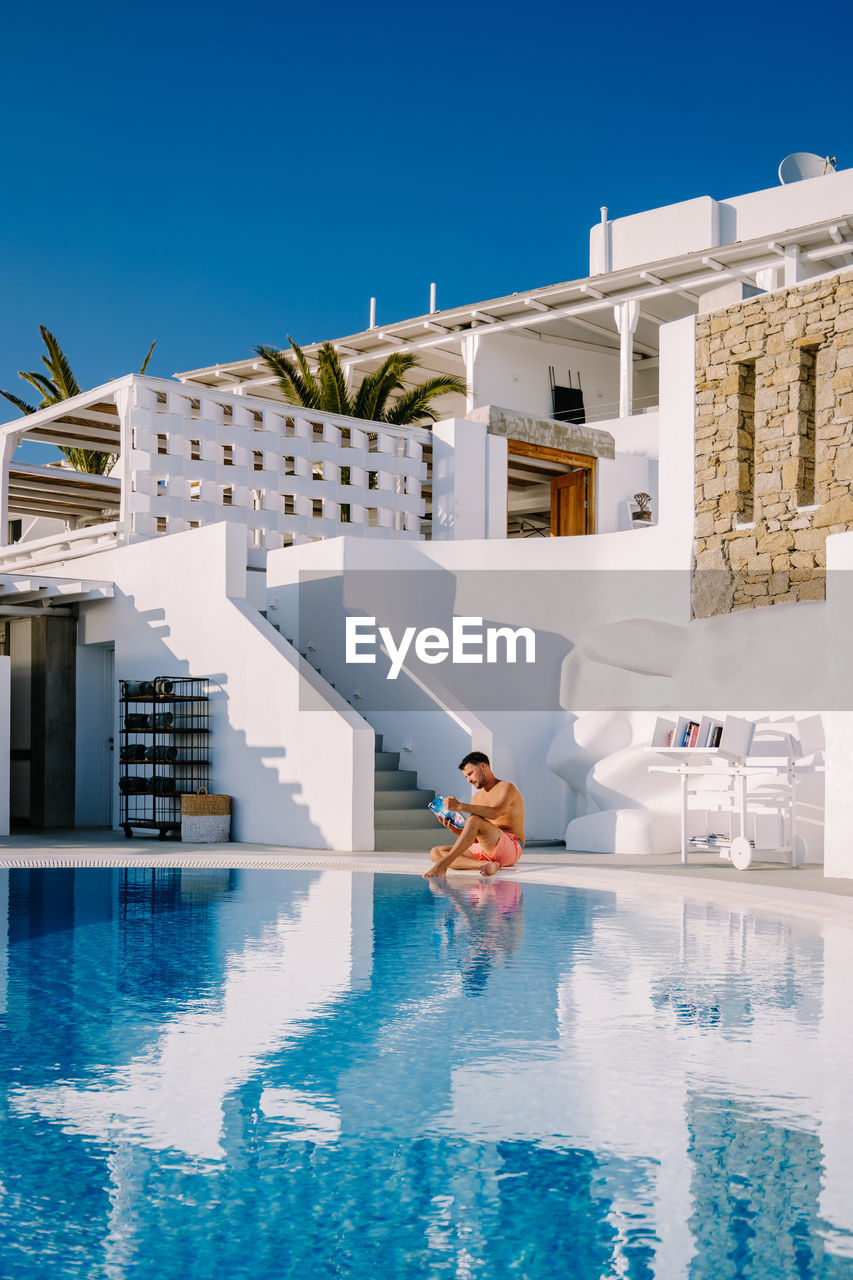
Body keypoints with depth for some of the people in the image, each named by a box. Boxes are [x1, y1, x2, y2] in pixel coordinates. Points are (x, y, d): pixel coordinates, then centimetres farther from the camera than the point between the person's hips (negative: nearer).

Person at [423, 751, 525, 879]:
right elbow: (473, 837, 18)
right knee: (435, 852, -11)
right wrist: (452, 829, -2)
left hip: (511, 848, -8)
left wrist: (460, 806, -30)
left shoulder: (507, 787, -1)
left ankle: (443, 864, -39)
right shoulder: (477, 797, 21)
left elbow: (495, 813, -23)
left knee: (474, 820, -33)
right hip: (483, 850, 8)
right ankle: (485, 865, -32)